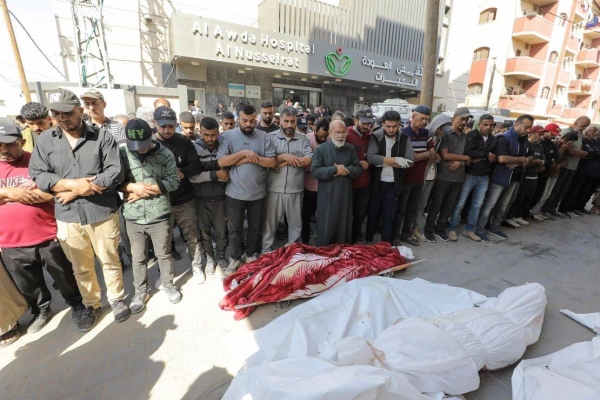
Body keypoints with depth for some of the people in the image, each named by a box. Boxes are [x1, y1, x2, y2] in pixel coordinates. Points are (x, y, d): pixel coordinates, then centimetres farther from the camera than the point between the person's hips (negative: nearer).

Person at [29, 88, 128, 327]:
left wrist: (75, 190, -13)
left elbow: (115, 172, -12)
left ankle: (117, 298, 33)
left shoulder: (102, 137, -4)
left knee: (110, 261, 12)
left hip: (103, 213, -2)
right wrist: (74, 184, -16)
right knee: (81, 267, 17)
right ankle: (91, 304, 37)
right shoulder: (45, 140, 5)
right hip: (67, 216, 3)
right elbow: (37, 175, 0)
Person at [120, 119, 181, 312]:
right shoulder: (122, 154, -3)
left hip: (159, 216, -1)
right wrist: (134, 187, -18)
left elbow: (173, 181, -10)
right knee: (138, 258, 16)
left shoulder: (165, 154, -5)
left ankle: (168, 285, 36)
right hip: (133, 218, 1)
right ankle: (140, 292, 35)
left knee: (164, 254, 14)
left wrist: (146, 190, -15)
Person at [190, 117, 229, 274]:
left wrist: (204, 170, -17)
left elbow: (228, 173, -7)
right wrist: (215, 174, -22)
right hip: (202, 198, 0)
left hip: (220, 197, 1)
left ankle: (221, 256, 36)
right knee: (204, 231, 14)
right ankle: (209, 258, 36)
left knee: (221, 231, 11)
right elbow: (192, 177, -15)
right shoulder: (194, 148, -8)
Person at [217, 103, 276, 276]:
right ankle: (235, 259, 33)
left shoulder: (264, 136, -1)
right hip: (235, 193, -1)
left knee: (255, 228, 17)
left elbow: (272, 162, -7)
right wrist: (244, 153, -19)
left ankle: (252, 255, 38)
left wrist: (250, 158, -17)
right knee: (234, 229, 13)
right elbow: (221, 161, -14)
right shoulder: (228, 136, -3)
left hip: (257, 193, 1)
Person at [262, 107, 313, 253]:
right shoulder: (271, 137, 1)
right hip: (274, 189, -2)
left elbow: (308, 160, -9)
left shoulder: (303, 139, 6)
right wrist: (284, 157, -15)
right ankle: (266, 252, 29)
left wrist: (285, 161, -12)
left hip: (295, 189, 2)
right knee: (270, 223, 11)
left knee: (296, 224, 16)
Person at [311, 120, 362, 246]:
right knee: (325, 229, 6)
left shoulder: (351, 149, 9)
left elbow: (359, 169, 6)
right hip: (327, 197, -4)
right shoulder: (320, 149, -4)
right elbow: (314, 171, -13)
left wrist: (346, 170, -13)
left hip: (345, 196, 4)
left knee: (344, 228, 15)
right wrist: (334, 169, -18)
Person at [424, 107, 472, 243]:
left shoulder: (466, 137, 12)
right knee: (436, 204, 2)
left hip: (458, 177, 5)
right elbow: (445, 155, -14)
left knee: (449, 206, 11)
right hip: (443, 176, -5)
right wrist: (464, 158, -5)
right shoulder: (445, 134, -5)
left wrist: (460, 162, -9)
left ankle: (440, 229, 25)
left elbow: (468, 158, 12)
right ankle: (429, 229, 13)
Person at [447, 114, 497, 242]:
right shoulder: (471, 135, -6)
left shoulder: (493, 139, 10)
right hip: (470, 175, -6)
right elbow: (468, 152, -23)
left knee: (477, 205, 11)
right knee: (460, 204, -1)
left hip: (484, 177, 6)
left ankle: (469, 230, 23)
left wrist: (480, 158, -15)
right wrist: (486, 155, -14)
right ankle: (452, 229, 10)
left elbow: (494, 158, 0)